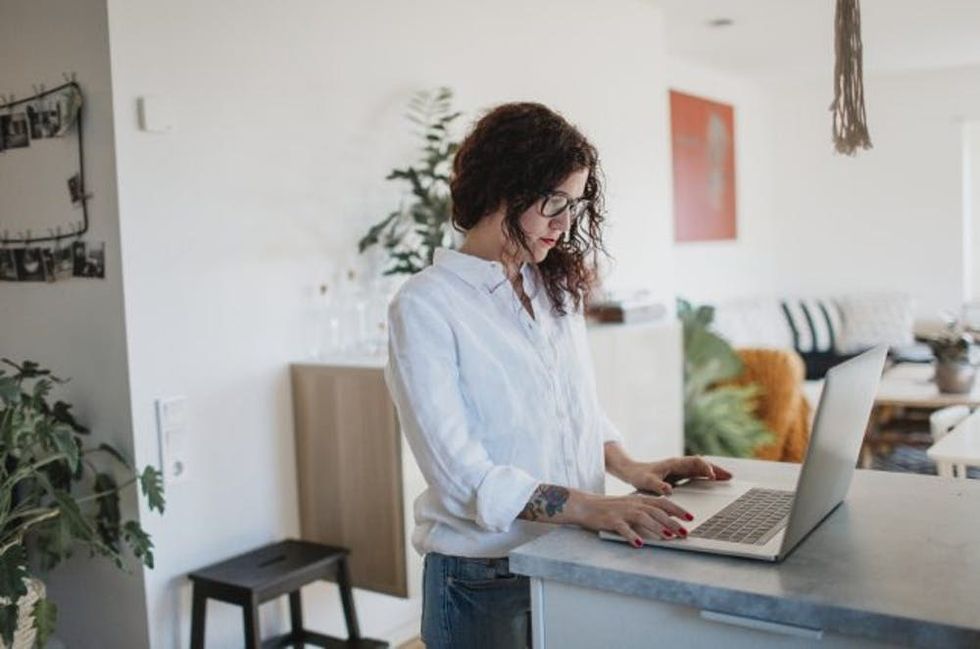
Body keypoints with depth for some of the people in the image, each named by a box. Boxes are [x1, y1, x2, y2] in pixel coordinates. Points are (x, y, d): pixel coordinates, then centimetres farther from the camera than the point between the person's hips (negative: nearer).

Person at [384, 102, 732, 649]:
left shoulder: (557, 288, 7)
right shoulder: (425, 307, -15)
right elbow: (459, 471, -20)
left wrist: (628, 467, -2)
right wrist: (587, 506, -29)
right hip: (485, 578, -6)